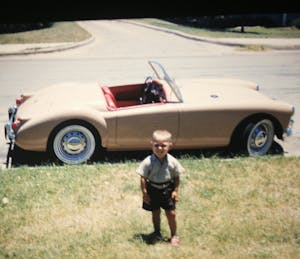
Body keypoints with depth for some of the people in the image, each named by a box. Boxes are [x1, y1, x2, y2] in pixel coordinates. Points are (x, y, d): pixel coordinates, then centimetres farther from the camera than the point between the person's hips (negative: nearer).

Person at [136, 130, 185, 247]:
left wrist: (175, 191, -4)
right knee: (155, 213, 13)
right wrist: (144, 193, -10)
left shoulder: (172, 161, -13)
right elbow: (143, 178, -10)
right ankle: (157, 233, 35)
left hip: (167, 189, 0)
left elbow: (176, 177, -1)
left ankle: (174, 235, 23)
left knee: (171, 213, 3)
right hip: (153, 189, 0)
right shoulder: (148, 162, -18)